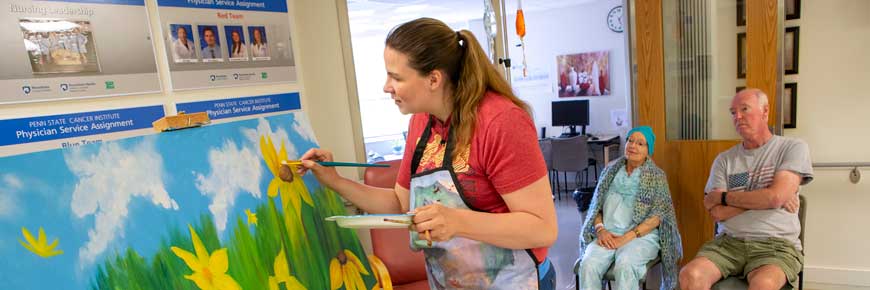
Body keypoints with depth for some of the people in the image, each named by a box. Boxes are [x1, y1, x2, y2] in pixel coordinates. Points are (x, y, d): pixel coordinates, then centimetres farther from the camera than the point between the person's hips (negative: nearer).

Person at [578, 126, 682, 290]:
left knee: (624, 266, -35)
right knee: (588, 265, -27)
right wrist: (600, 229, -7)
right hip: (607, 235, 3)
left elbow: (657, 216, -4)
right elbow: (597, 205, 12)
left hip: (642, 235, -2)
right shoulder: (611, 170, 15)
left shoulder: (656, 176, 6)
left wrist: (627, 237, -15)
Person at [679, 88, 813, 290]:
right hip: (728, 242, 3)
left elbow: (776, 196, -12)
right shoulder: (724, 160, 10)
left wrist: (724, 197, -1)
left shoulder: (793, 148, 3)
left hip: (776, 245, -2)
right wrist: (764, 198, -6)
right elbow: (717, 213, 0)